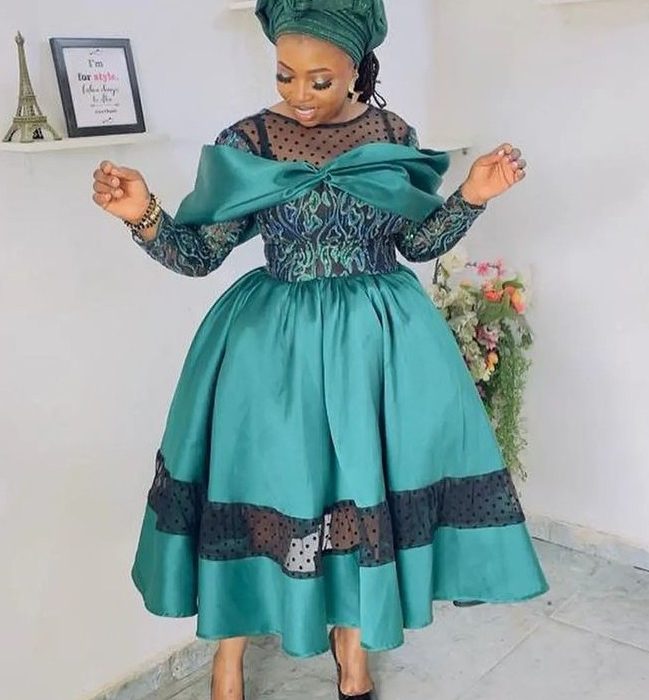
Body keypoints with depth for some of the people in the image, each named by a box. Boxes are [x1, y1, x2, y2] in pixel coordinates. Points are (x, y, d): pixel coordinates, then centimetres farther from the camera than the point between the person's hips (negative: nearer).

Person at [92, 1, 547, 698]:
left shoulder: (394, 135, 0)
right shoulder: (247, 142, -7)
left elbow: (419, 242, 9)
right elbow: (199, 254, -6)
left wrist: (470, 196, -6)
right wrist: (145, 217, -23)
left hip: (379, 340, 2)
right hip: (274, 345, -2)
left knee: (367, 484, 9)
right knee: (258, 483, 4)